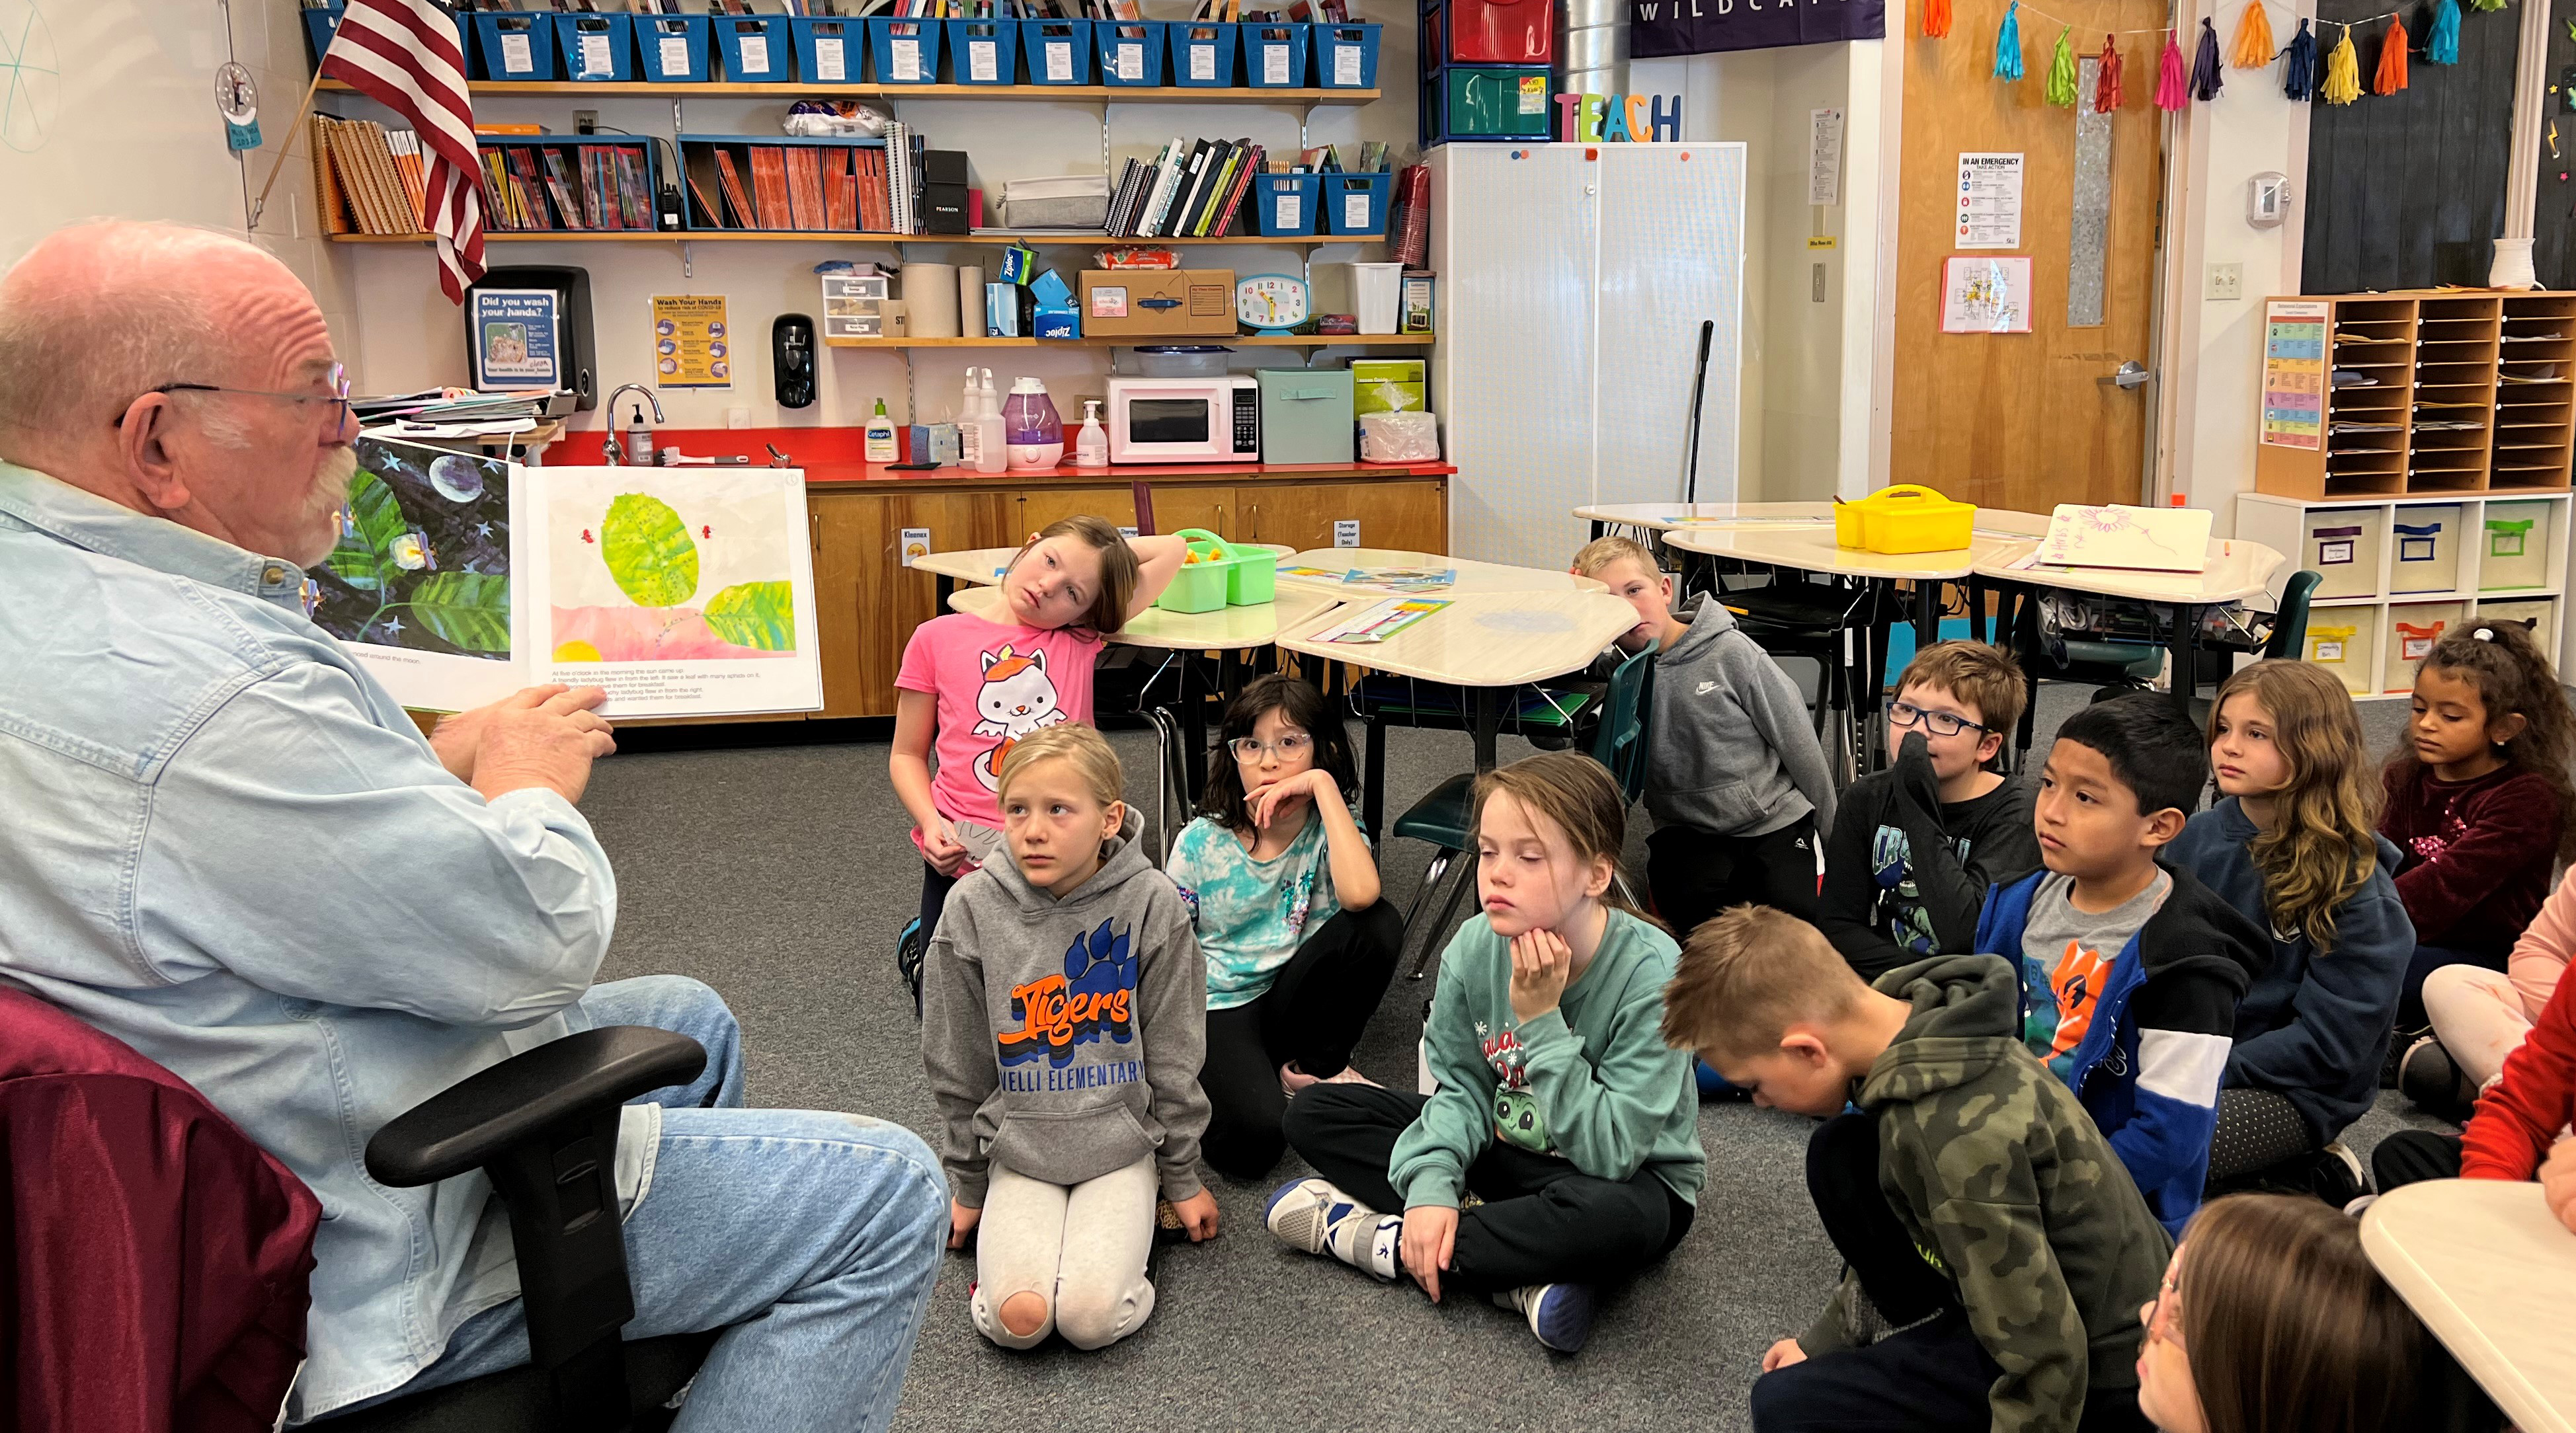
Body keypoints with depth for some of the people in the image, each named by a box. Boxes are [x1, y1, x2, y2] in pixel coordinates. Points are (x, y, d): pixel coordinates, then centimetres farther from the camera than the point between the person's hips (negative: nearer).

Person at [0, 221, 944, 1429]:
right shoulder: (206, 691, -33)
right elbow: (538, 942, -26)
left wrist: (442, 762, 2)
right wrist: (529, 786, -5)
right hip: (358, 1263, -11)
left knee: (691, 1024, 28)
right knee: (886, 1200, -6)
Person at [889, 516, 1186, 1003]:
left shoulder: (1082, 640, -1)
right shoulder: (937, 639, -2)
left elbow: (1173, 549, 0)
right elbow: (907, 754, 3)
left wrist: (1110, 552, 6)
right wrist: (931, 823, -12)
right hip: (963, 855, -1)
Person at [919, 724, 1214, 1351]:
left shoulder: (1150, 904, -12)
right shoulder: (974, 907, -9)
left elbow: (1171, 1054, -1)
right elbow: (958, 1065, 3)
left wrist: (1182, 1178, 6)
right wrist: (967, 1187, 9)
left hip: (1121, 1141, -1)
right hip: (1018, 1149, 1)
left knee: (1093, 1316, -20)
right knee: (1017, 1317, -21)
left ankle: (1129, 1223, 11)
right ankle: (1011, 1230, 11)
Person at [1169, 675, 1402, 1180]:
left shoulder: (1327, 829, -4)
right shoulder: (1201, 841, -4)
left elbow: (1359, 894, -29)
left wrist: (1323, 786, -25)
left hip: (1290, 996, 3)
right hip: (1218, 1006, -3)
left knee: (1378, 925, -24)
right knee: (1251, 1139, -31)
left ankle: (1314, 1066, -4)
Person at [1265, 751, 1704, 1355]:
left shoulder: (1650, 975, -29)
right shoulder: (1475, 948, -14)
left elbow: (1611, 1151, -29)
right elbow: (1464, 1090, -5)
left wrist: (1542, 1021, -33)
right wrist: (1432, 1183, -24)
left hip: (1626, 1179, -5)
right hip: (1502, 1149, 5)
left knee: (1615, 1218, -43)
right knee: (1314, 1112, -7)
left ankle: (1380, 1241, -20)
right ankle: (1518, 1274, -19)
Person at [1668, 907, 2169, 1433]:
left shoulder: (1957, 1135, -33)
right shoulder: (1916, 1020, -7)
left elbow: (2047, 1356, -26)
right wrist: (1828, 1338, 14)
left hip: (2095, 1370, -8)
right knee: (1839, 1154, 9)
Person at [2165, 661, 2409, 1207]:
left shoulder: (2355, 884, -13)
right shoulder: (2198, 837, 3)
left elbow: (2328, 1043, -16)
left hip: (2299, 1093, -7)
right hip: (2190, 1057, 7)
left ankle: (2322, 1180, -5)